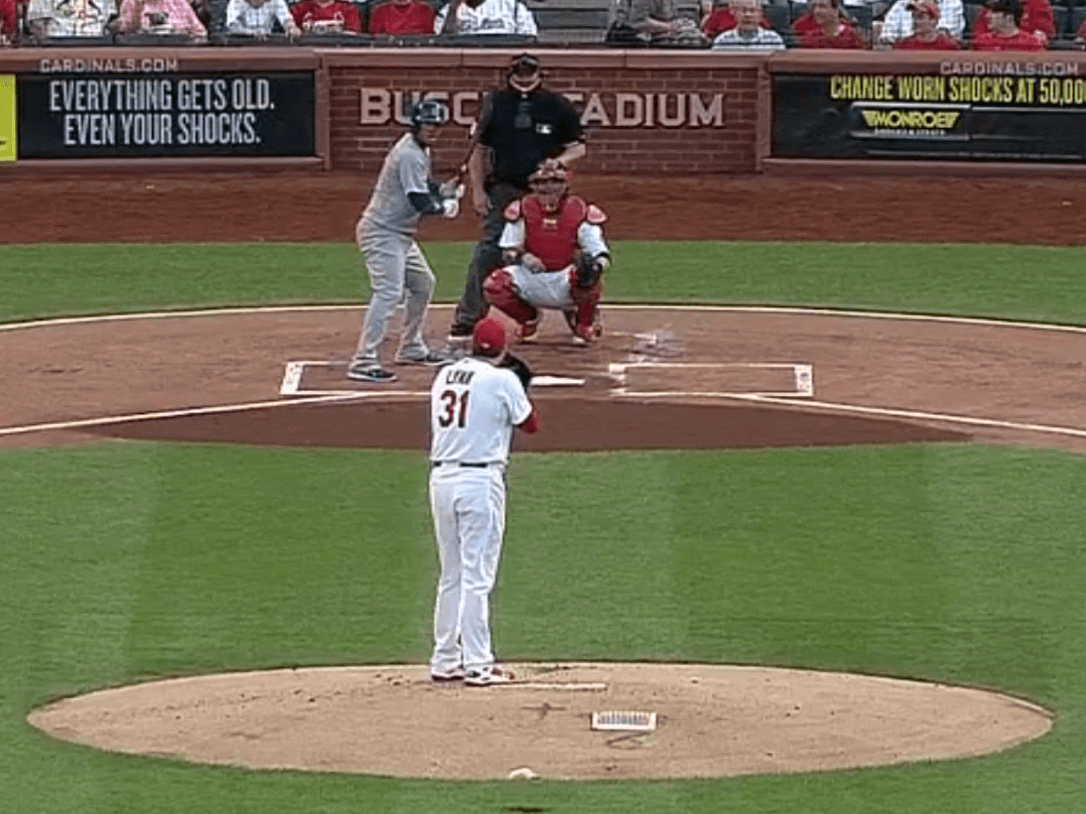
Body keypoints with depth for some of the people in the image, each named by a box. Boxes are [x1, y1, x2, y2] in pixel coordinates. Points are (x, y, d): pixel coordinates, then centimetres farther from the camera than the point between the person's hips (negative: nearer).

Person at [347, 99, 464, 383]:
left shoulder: (421, 151, 13)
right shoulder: (409, 154, -20)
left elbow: (424, 187, 23)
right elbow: (420, 202, -24)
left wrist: (445, 190, 4)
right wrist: (446, 207, -6)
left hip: (400, 234, 11)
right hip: (382, 232, -11)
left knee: (423, 283, 21)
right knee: (388, 292, -20)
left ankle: (411, 349, 32)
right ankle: (363, 362, -25)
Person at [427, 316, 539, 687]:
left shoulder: (444, 375, 10)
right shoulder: (502, 380, -7)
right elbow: (530, 424, 2)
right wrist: (520, 390, 18)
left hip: (440, 478, 6)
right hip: (480, 480, -6)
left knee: (451, 575, 14)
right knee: (477, 576, -4)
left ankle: (445, 660, 17)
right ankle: (477, 666, -5)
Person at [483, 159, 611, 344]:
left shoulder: (580, 212, -8)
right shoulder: (522, 210, -3)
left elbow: (601, 253, -12)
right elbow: (507, 253, -1)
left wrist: (597, 265, -37)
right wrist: (523, 257, -24)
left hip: (565, 281, -2)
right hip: (531, 281, 2)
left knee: (588, 276, -37)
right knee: (493, 286, -24)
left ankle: (584, 324, -2)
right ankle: (528, 318, 11)